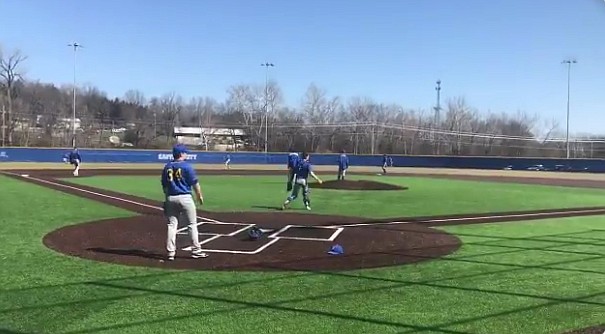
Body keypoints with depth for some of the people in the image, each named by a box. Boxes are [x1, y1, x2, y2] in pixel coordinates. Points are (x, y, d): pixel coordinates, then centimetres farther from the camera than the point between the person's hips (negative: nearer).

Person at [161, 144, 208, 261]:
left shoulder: (167, 167, 7)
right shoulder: (187, 166, -8)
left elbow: (164, 186, 12)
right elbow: (195, 183, -6)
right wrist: (199, 195, 6)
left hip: (171, 198, 5)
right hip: (185, 197, -5)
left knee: (172, 225, 8)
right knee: (192, 224, 5)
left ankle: (170, 252, 6)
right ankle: (196, 251, 8)